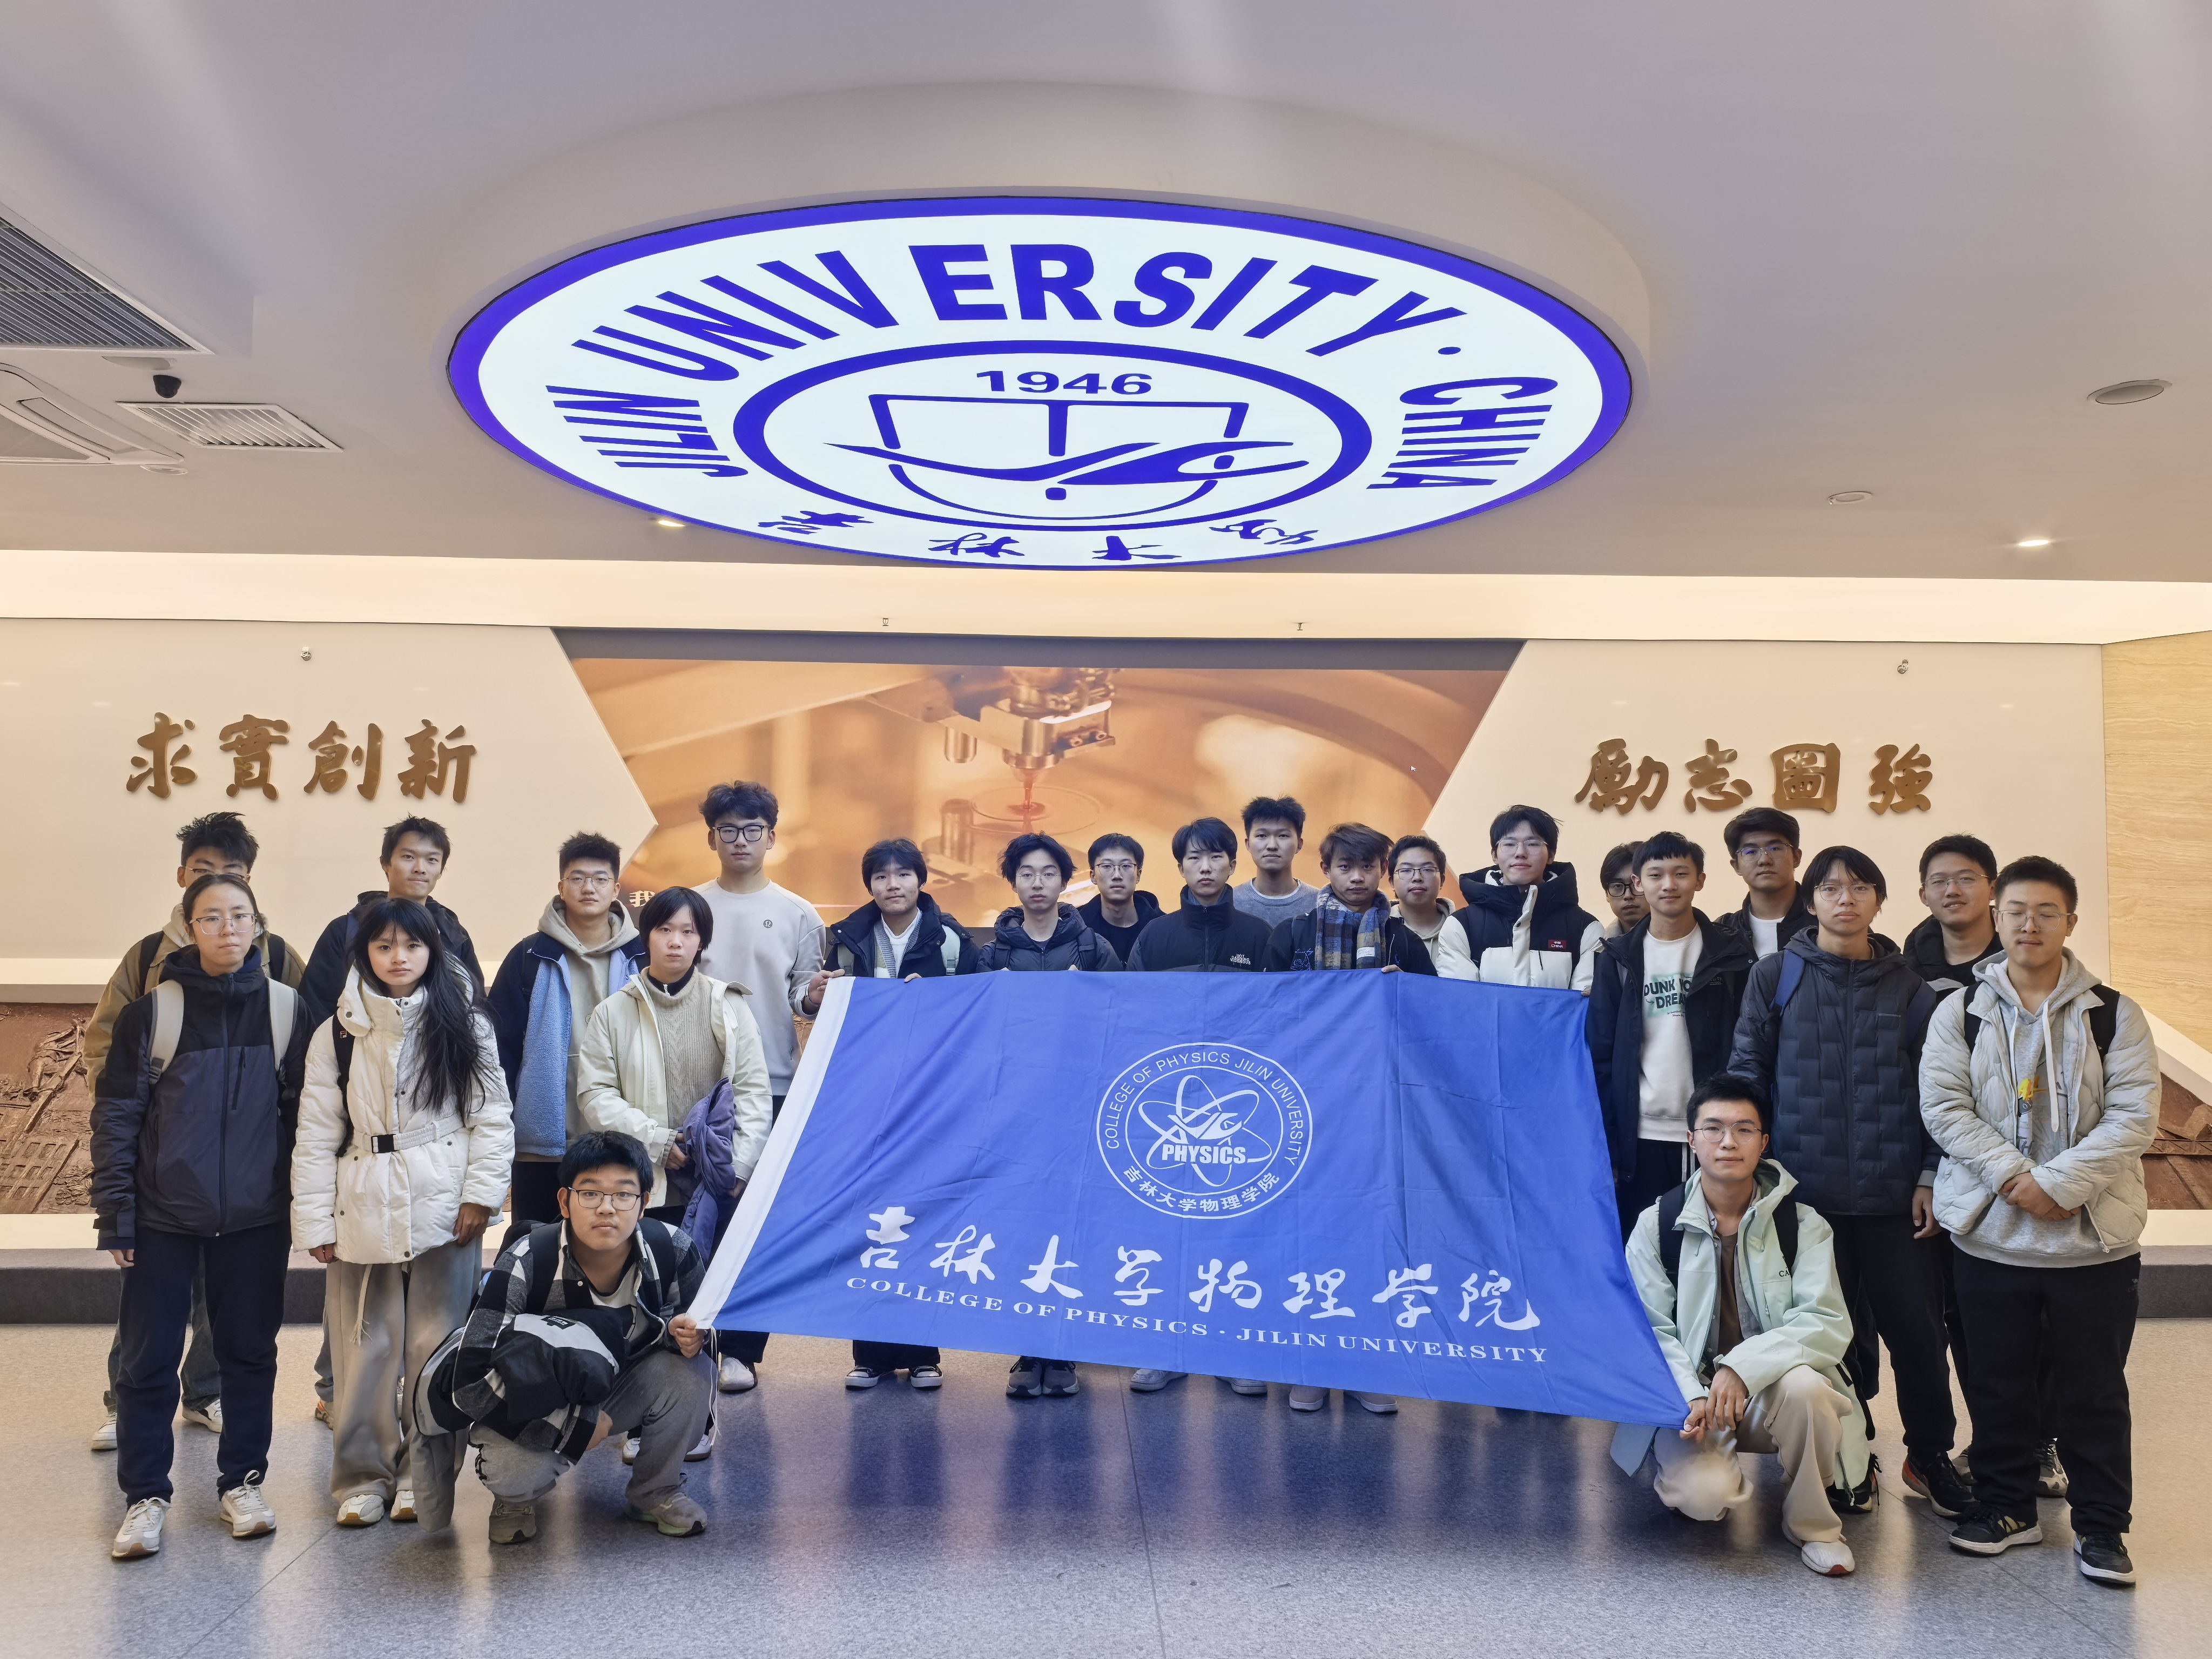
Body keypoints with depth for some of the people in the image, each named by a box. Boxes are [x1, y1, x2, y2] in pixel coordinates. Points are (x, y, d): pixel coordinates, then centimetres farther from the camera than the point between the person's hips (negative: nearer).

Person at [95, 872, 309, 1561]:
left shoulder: (285, 1008, 1)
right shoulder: (153, 1010, -4)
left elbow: (303, 1111, 5)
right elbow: (115, 1113, -2)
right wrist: (115, 1213, -5)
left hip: (255, 1218, 1)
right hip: (163, 1218, -1)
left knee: (250, 1351, 9)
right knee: (149, 1359, 4)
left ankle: (242, 1480, 24)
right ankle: (146, 1495, 18)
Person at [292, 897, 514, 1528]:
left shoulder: (464, 1025, 4)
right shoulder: (337, 1035, 6)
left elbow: (492, 1114, 2)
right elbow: (316, 1134, 5)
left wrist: (482, 1193, -7)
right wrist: (314, 1220, 0)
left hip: (444, 1209, -1)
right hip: (363, 1209, 1)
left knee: (437, 1346, 4)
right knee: (365, 1347, 4)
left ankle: (422, 1475, 16)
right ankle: (362, 1477, 17)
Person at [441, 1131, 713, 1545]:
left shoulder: (674, 1251, -23)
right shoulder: (524, 1266, -29)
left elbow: (699, 1318, -1)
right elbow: (470, 1382, -29)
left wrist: (683, 1332, -28)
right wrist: (576, 1427, -28)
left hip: (623, 1393, 2)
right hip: (542, 1411, -2)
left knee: (690, 1370, -26)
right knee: (511, 1470, -32)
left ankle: (654, 1493, 2)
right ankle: (517, 1497, 10)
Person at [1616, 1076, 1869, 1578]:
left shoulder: (1801, 1224, -3)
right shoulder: (1657, 1225, -2)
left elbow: (1828, 1324, -14)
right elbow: (1651, 1330, -4)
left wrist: (1743, 1366, -27)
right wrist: (1692, 1398, -22)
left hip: (1773, 1387, 1)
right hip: (1691, 1393, -1)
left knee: (1804, 1385, -34)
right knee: (1705, 1495, -29)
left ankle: (1811, 1523, -6)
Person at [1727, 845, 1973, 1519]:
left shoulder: (1908, 987, 6)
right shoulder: (1776, 976, 2)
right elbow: (1746, 1073, 2)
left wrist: (1931, 1177, 1)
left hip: (1895, 1192, 1)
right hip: (1806, 1187, -1)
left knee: (1916, 1325, 3)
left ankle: (1929, 1456, 24)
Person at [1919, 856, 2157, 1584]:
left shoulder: (2114, 1015, 1)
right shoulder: (1959, 1013, 3)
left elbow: (2133, 1115, -8)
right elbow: (1944, 1107, -4)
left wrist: (2058, 1183, -17)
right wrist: (2011, 1175, -16)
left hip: (2094, 1238, -1)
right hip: (1989, 1234, 1)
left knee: (2095, 1388, 7)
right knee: (1997, 1383, 12)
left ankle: (2101, 1526, 22)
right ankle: (2006, 1505, 28)